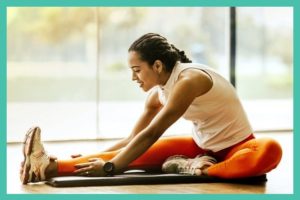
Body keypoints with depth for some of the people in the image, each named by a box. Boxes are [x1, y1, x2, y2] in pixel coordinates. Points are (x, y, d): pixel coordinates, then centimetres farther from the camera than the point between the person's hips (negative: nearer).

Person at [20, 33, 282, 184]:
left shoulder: (189, 80, -26)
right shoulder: (158, 93, -1)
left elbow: (151, 134, -31)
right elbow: (133, 139, 6)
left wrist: (110, 167, -33)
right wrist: (99, 157, -4)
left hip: (235, 148, -6)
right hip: (203, 146, 6)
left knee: (270, 151, -42)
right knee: (140, 154, -15)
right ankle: (51, 166, -30)